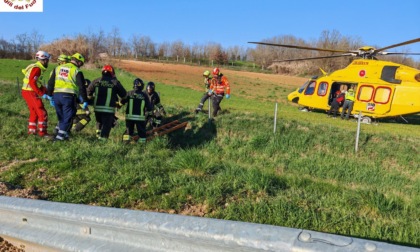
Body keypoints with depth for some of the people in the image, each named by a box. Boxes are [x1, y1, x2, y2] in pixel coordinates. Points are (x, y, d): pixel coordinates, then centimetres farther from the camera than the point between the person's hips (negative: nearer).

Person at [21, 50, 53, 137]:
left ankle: (32, 130, 30)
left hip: (28, 92, 10)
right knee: (42, 113, -7)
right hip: (30, 92, -10)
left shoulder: (38, 68, 14)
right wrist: (42, 94, -24)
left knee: (34, 112, 20)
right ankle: (42, 132, -2)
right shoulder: (37, 68, -15)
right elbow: (32, 83, -24)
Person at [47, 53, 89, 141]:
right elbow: (81, 87, -5)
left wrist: (50, 95, 22)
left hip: (56, 95, 6)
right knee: (67, 117, 2)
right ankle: (61, 135, -2)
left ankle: (62, 133, 24)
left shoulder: (58, 68, 17)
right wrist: (85, 101, -2)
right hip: (68, 96, -6)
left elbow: (50, 83, 16)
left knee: (61, 117, 19)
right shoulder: (77, 71, 0)